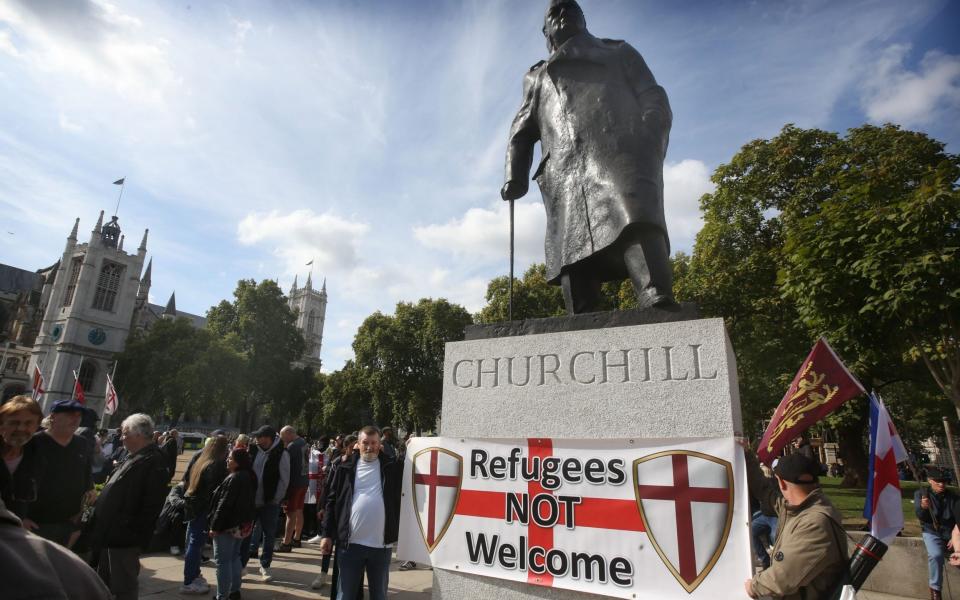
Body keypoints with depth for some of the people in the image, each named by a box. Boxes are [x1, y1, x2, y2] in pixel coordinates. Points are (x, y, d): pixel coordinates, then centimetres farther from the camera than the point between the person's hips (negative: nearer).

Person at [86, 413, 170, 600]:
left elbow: (151, 507, -24)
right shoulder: (134, 457, 13)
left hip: (124, 538, -10)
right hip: (110, 534, 10)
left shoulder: (153, 462, -20)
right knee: (103, 585, 23)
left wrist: (132, 532, -22)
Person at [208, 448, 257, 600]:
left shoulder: (234, 479, -22)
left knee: (223, 560, 1)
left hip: (228, 525, -9)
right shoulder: (249, 476, 7)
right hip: (242, 524, 9)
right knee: (234, 557, 19)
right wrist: (249, 521, 18)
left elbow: (224, 504, -22)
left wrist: (215, 526, -17)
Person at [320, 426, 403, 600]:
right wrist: (327, 534, 2)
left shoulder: (392, 467, 2)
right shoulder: (347, 467, 3)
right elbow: (332, 501, 6)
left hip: (381, 545, 0)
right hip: (351, 543, 0)